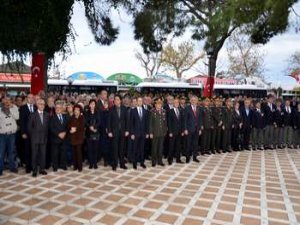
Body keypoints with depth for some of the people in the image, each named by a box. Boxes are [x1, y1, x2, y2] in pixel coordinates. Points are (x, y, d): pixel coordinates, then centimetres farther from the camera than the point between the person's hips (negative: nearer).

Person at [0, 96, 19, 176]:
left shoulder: (14, 107, 2)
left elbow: (17, 117, -11)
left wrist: (11, 108, -14)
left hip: (12, 133, 2)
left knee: (12, 151, 12)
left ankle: (12, 167, 23)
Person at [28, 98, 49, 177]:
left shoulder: (46, 115, 7)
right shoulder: (33, 115, -2)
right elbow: (29, 127, -1)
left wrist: (46, 135, 5)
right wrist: (32, 136, -1)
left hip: (44, 138, 3)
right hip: (35, 138, -3)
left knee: (43, 154, 6)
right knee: (34, 154, 2)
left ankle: (42, 169, 16)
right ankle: (34, 170, 10)